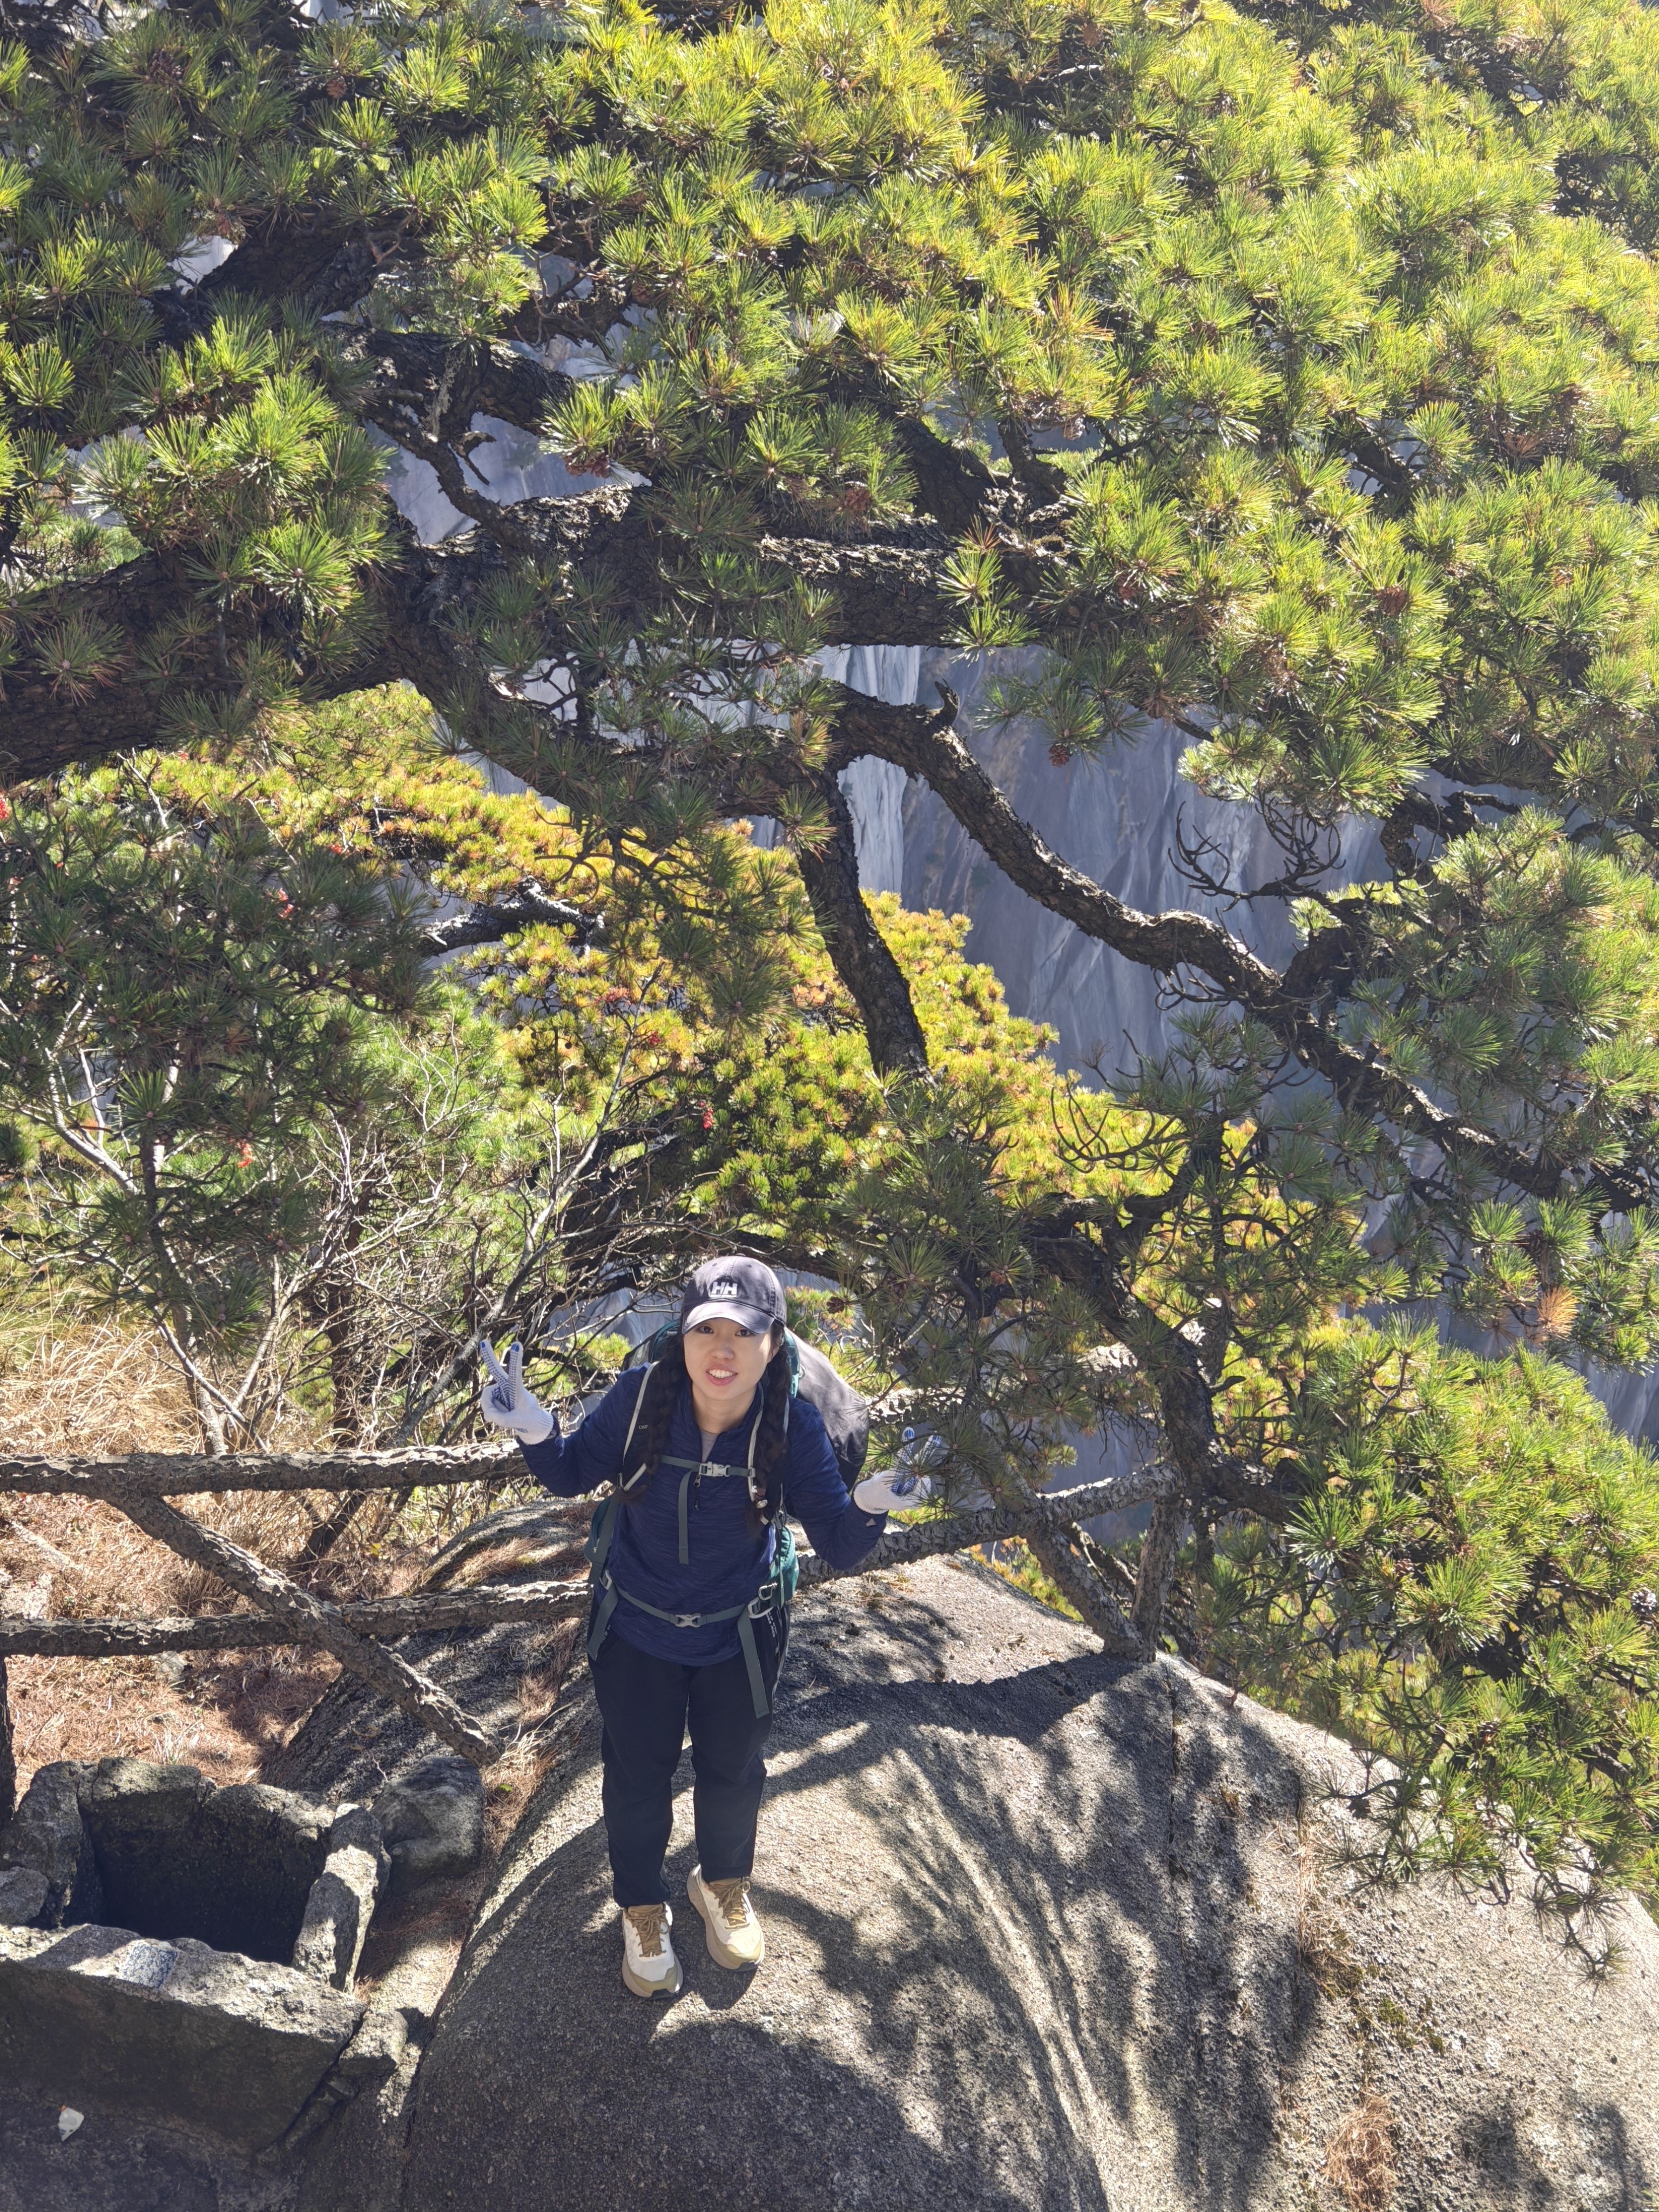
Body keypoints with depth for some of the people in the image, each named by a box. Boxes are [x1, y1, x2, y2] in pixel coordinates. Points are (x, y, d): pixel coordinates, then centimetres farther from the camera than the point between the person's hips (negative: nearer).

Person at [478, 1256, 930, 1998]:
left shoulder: (792, 1426, -27)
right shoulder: (639, 1397, -28)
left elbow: (838, 1546, -20)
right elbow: (572, 1475, -9)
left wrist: (867, 1507, -42)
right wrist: (534, 1432, -30)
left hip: (737, 1637, 1)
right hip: (636, 1630, 0)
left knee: (731, 1771, 24)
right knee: (637, 1775, 20)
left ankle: (724, 1883, 57)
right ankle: (642, 1908, 50)